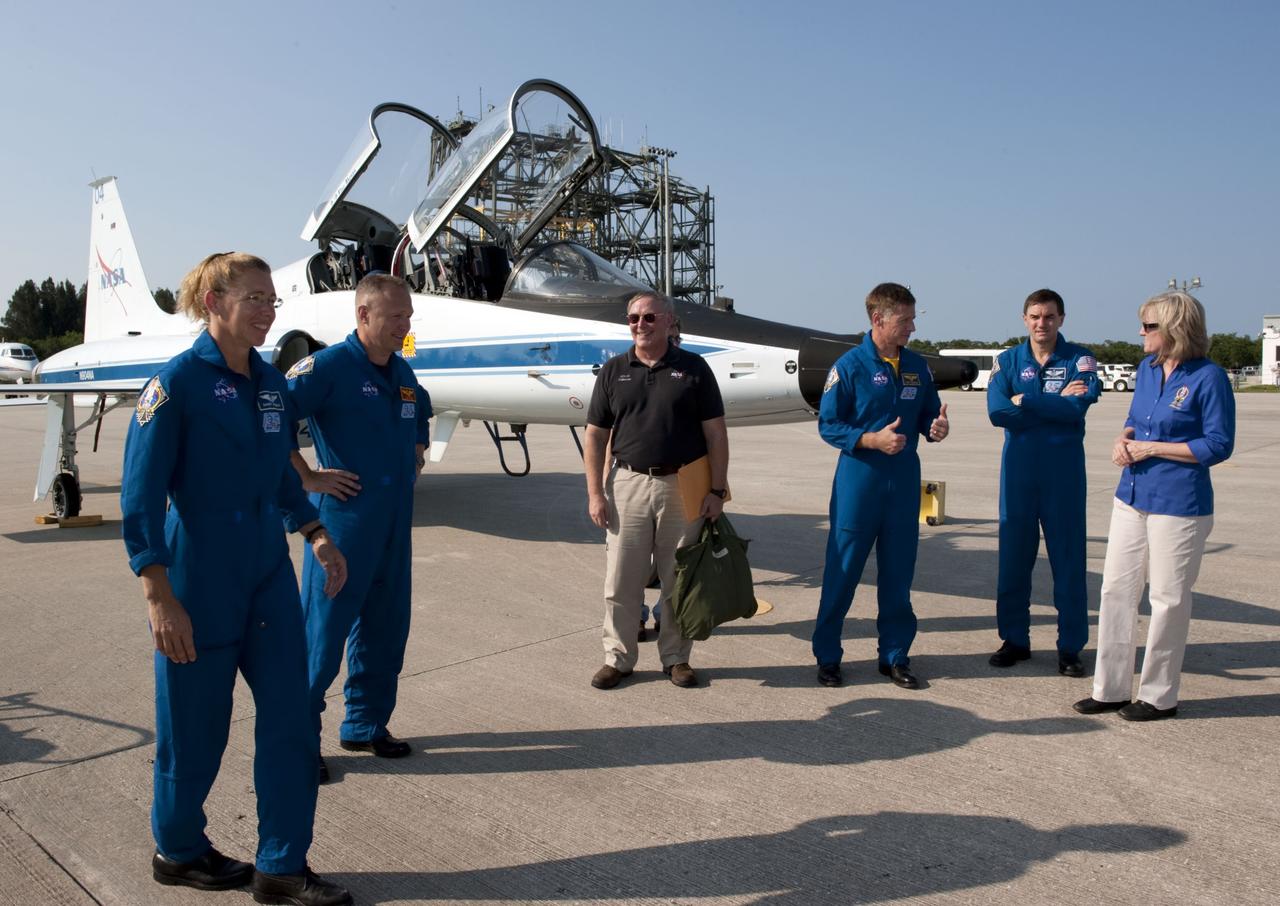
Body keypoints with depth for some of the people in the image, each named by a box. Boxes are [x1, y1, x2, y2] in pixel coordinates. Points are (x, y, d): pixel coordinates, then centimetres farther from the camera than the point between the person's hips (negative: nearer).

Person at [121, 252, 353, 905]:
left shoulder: (269, 381, 7)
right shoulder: (178, 381, -12)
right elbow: (140, 495, -14)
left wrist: (316, 534, 11)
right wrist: (159, 595, -19)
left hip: (269, 575, 6)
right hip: (200, 579, -6)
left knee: (290, 717, 6)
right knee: (196, 727, 10)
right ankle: (177, 851, 35)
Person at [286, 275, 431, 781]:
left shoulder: (403, 373, 11)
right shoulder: (328, 367, -13)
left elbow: (420, 415, 33)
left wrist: (416, 457, 18)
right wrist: (308, 478, -18)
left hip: (396, 524, 8)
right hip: (344, 518, -7)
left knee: (385, 629, 14)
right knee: (322, 630, 1)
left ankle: (366, 725, 29)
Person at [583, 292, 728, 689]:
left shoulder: (693, 368, 2)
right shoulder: (613, 371, 7)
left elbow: (716, 434, 1)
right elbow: (595, 436, 7)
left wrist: (717, 490, -5)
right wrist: (595, 493, -1)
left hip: (683, 487, -1)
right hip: (628, 483, 1)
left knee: (680, 581, 9)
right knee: (621, 581, 5)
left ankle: (676, 657, 24)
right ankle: (617, 657, 20)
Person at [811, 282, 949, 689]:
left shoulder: (917, 367, 8)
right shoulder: (849, 365, -8)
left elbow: (928, 414, 15)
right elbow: (828, 424, -8)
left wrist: (936, 426, -8)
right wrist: (873, 440, -20)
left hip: (904, 482, 5)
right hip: (858, 480, -5)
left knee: (898, 573, 11)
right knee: (843, 570, 2)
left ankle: (895, 655, 24)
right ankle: (827, 656, 15)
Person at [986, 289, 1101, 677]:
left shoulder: (1079, 358, 0)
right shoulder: (1007, 361, 5)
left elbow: (1079, 406, -17)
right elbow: (996, 411, -11)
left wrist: (1024, 401, -14)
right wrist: (1056, 404, -13)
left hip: (1064, 472, -2)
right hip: (1018, 471, 2)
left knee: (1068, 559, 3)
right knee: (1014, 557, 8)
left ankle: (1071, 646, 14)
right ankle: (1014, 639, 21)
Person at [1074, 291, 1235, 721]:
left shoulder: (1208, 377, -13)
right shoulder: (1148, 367, 8)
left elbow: (1219, 445, -13)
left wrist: (1151, 448, -15)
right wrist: (1124, 439, -3)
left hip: (1178, 505, -7)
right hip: (1132, 496, 7)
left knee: (1168, 600, 5)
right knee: (1116, 589, 9)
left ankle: (1158, 697, 20)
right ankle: (1110, 689, 20)